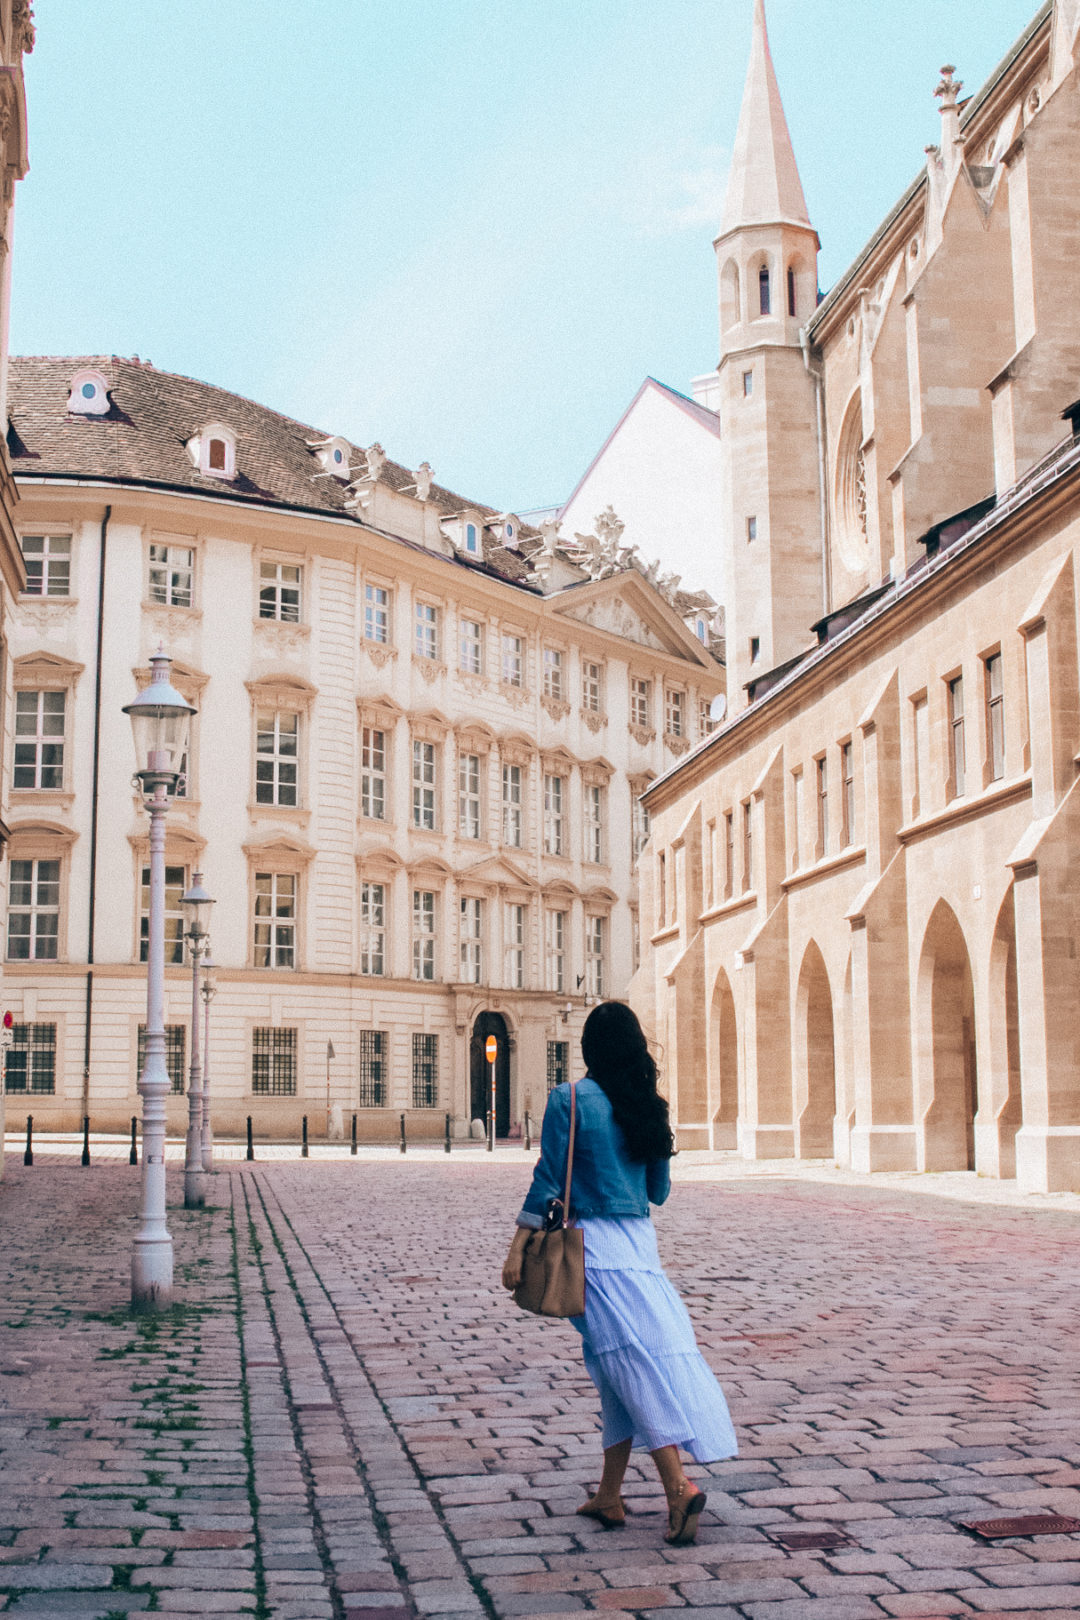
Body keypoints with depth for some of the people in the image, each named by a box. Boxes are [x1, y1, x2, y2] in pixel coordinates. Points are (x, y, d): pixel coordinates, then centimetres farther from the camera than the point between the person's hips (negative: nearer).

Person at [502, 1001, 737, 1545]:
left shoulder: (570, 1100, -7)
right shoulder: (647, 1106, 8)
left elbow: (548, 1181, -9)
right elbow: (659, 1190, 14)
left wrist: (518, 1247, -5)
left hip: (591, 1243, -5)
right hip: (640, 1240, 5)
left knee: (633, 1361, -8)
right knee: (619, 1367, 11)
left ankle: (678, 1486, -19)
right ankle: (608, 1495, 16)